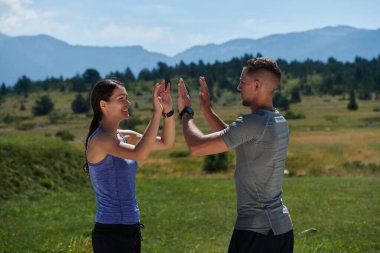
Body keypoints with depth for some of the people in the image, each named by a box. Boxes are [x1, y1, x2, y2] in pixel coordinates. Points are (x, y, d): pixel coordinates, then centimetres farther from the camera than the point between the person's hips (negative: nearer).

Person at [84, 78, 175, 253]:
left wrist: (168, 111, -2)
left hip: (129, 230, 9)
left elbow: (167, 143, 14)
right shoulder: (99, 139, -16)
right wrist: (156, 111, -24)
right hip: (111, 234, -9)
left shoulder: (125, 137, 11)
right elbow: (140, 154, -31)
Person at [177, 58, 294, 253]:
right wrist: (207, 110, 25)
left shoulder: (253, 123, -17)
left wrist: (186, 113, 1)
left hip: (256, 230, -9)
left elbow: (196, 147, -16)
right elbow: (231, 139, 26)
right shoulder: (279, 123, 11)